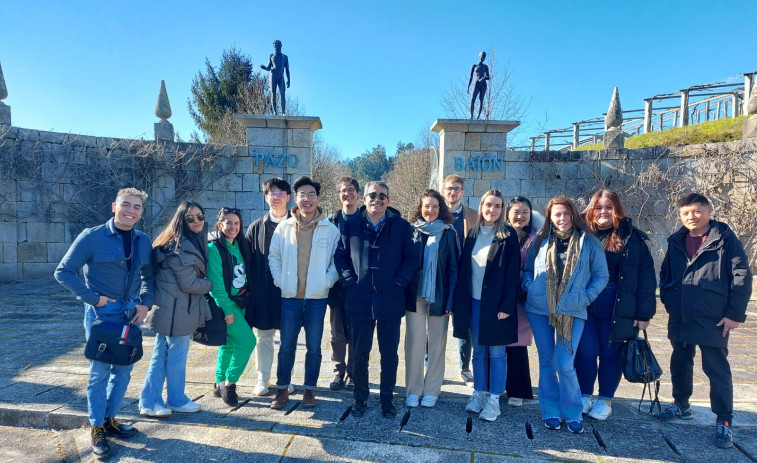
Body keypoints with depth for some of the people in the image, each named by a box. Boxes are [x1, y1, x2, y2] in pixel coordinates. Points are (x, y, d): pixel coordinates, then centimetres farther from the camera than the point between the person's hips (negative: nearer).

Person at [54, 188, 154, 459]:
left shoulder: (143, 241, 3)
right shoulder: (92, 237, -11)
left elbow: (148, 276, 13)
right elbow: (63, 272, -9)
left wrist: (145, 303, -1)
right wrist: (93, 298, -14)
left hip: (131, 312, 5)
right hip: (101, 312, -5)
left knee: (124, 370, 13)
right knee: (100, 372, 3)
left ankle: (110, 419, 32)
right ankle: (97, 429, 20)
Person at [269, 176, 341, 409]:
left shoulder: (330, 229, -2)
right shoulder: (284, 227, 2)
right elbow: (273, 256, 9)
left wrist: (327, 281, -7)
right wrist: (279, 280, -1)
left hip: (317, 298, -1)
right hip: (290, 297, 1)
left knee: (314, 347, 9)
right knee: (286, 346, 9)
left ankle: (310, 389, 25)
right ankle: (282, 389, 25)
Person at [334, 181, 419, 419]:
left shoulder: (401, 226, 1)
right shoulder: (351, 225, 4)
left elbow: (411, 258, 3)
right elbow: (340, 255, 8)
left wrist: (400, 281, -8)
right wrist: (349, 281, -3)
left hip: (390, 300, 0)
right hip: (359, 299, 1)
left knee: (389, 354, 10)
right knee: (360, 353, 10)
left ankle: (387, 399, 27)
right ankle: (360, 397, 28)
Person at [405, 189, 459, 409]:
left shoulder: (448, 233, 1)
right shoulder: (411, 231, 3)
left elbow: (453, 268, 0)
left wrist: (451, 299, -7)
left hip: (439, 297, 0)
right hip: (414, 295, 1)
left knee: (437, 343, 8)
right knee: (414, 342, 4)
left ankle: (431, 391, 21)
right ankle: (413, 390, 17)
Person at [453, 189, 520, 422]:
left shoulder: (508, 236, -5)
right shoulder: (473, 234, 8)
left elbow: (512, 273, -9)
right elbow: (463, 268, 8)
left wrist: (507, 306, -15)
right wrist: (459, 301, 3)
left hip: (496, 304, -4)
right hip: (473, 302, 4)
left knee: (496, 353, 4)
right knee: (478, 351, 13)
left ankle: (494, 400, 15)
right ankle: (479, 394, 25)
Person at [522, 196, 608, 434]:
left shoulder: (589, 242, 1)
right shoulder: (540, 241, 7)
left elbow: (601, 276, 5)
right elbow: (527, 269, 15)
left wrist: (585, 297, -6)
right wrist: (530, 287, -2)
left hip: (572, 312, -2)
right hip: (539, 310, 3)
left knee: (565, 365, -7)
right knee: (546, 363, 10)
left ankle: (573, 414, 14)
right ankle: (551, 412, 23)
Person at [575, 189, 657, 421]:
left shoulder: (633, 239, 0)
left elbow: (646, 277, -1)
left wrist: (644, 312, -6)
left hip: (617, 308, 0)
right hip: (584, 305, 1)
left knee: (610, 354, 10)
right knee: (586, 352, 2)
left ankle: (605, 400, 27)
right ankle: (584, 396, 23)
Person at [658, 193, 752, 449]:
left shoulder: (725, 239, -7)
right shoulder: (676, 241, 7)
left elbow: (742, 277, -10)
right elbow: (665, 274, 15)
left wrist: (735, 313, -13)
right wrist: (668, 301, 5)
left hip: (713, 319, -5)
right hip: (679, 318, 5)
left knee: (717, 369, 1)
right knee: (680, 364, 17)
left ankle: (724, 422, 14)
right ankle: (681, 405, 35)